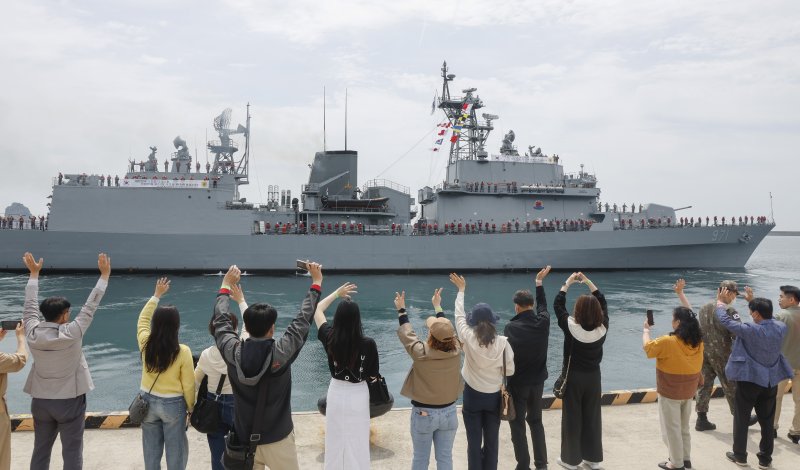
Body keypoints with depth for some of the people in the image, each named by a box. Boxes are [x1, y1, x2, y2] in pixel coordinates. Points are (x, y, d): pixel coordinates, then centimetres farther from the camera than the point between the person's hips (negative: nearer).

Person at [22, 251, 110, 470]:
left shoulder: (32, 333, -9)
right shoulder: (71, 333, -20)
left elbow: (30, 305, 5)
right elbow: (90, 306, -15)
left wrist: (34, 273, 16)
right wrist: (105, 274, -8)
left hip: (40, 400, 5)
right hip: (69, 401, -5)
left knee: (40, 451, 17)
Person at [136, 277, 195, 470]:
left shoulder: (145, 344, -12)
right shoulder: (182, 351, -21)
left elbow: (143, 319, 10)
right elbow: (188, 385, -13)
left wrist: (156, 295, 17)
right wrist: (191, 408, 3)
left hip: (148, 401, 4)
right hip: (173, 404, -4)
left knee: (151, 450, 19)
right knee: (175, 451, 12)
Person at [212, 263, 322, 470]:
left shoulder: (232, 352, -16)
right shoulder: (281, 352, -22)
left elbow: (220, 320, 2)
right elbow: (303, 319, -9)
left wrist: (226, 286, 16)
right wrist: (316, 282, 3)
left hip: (244, 439, 3)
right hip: (278, 439, -3)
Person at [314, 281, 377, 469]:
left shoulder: (330, 337, -14)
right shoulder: (368, 343, -21)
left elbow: (317, 310, 4)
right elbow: (373, 375, -9)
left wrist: (337, 293, 9)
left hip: (336, 393, 2)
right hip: (358, 396, -2)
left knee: (335, 440, 19)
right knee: (357, 442, 13)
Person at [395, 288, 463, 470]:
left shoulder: (421, 353, -23)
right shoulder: (456, 350, -14)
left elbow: (407, 334, -6)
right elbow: (448, 330, 5)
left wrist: (401, 310, 9)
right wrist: (437, 306, 20)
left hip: (423, 413, -3)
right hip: (449, 411, 3)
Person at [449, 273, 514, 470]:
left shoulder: (468, 338, -15)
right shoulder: (503, 342, -13)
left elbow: (459, 316, 1)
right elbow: (510, 370, -5)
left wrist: (461, 289, 12)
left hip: (472, 396, -1)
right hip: (494, 397, 1)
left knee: (474, 443, 8)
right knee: (491, 443, 13)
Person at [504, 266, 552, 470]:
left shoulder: (511, 327, -20)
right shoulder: (543, 322, -7)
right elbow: (543, 305, 14)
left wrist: (505, 381, 0)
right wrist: (539, 282, 27)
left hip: (517, 382, -5)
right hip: (538, 381, 5)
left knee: (517, 425, 7)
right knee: (536, 421, 20)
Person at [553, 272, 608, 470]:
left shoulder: (571, 327, -20)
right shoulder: (602, 327, -11)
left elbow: (557, 305, -7)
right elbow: (603, 303, 4)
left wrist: (567, 283, 2)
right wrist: (588, 282, 7)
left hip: (574, 377, -3)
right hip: (593, 377, 3)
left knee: (572, 418, 8)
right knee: (592, 417, 15)